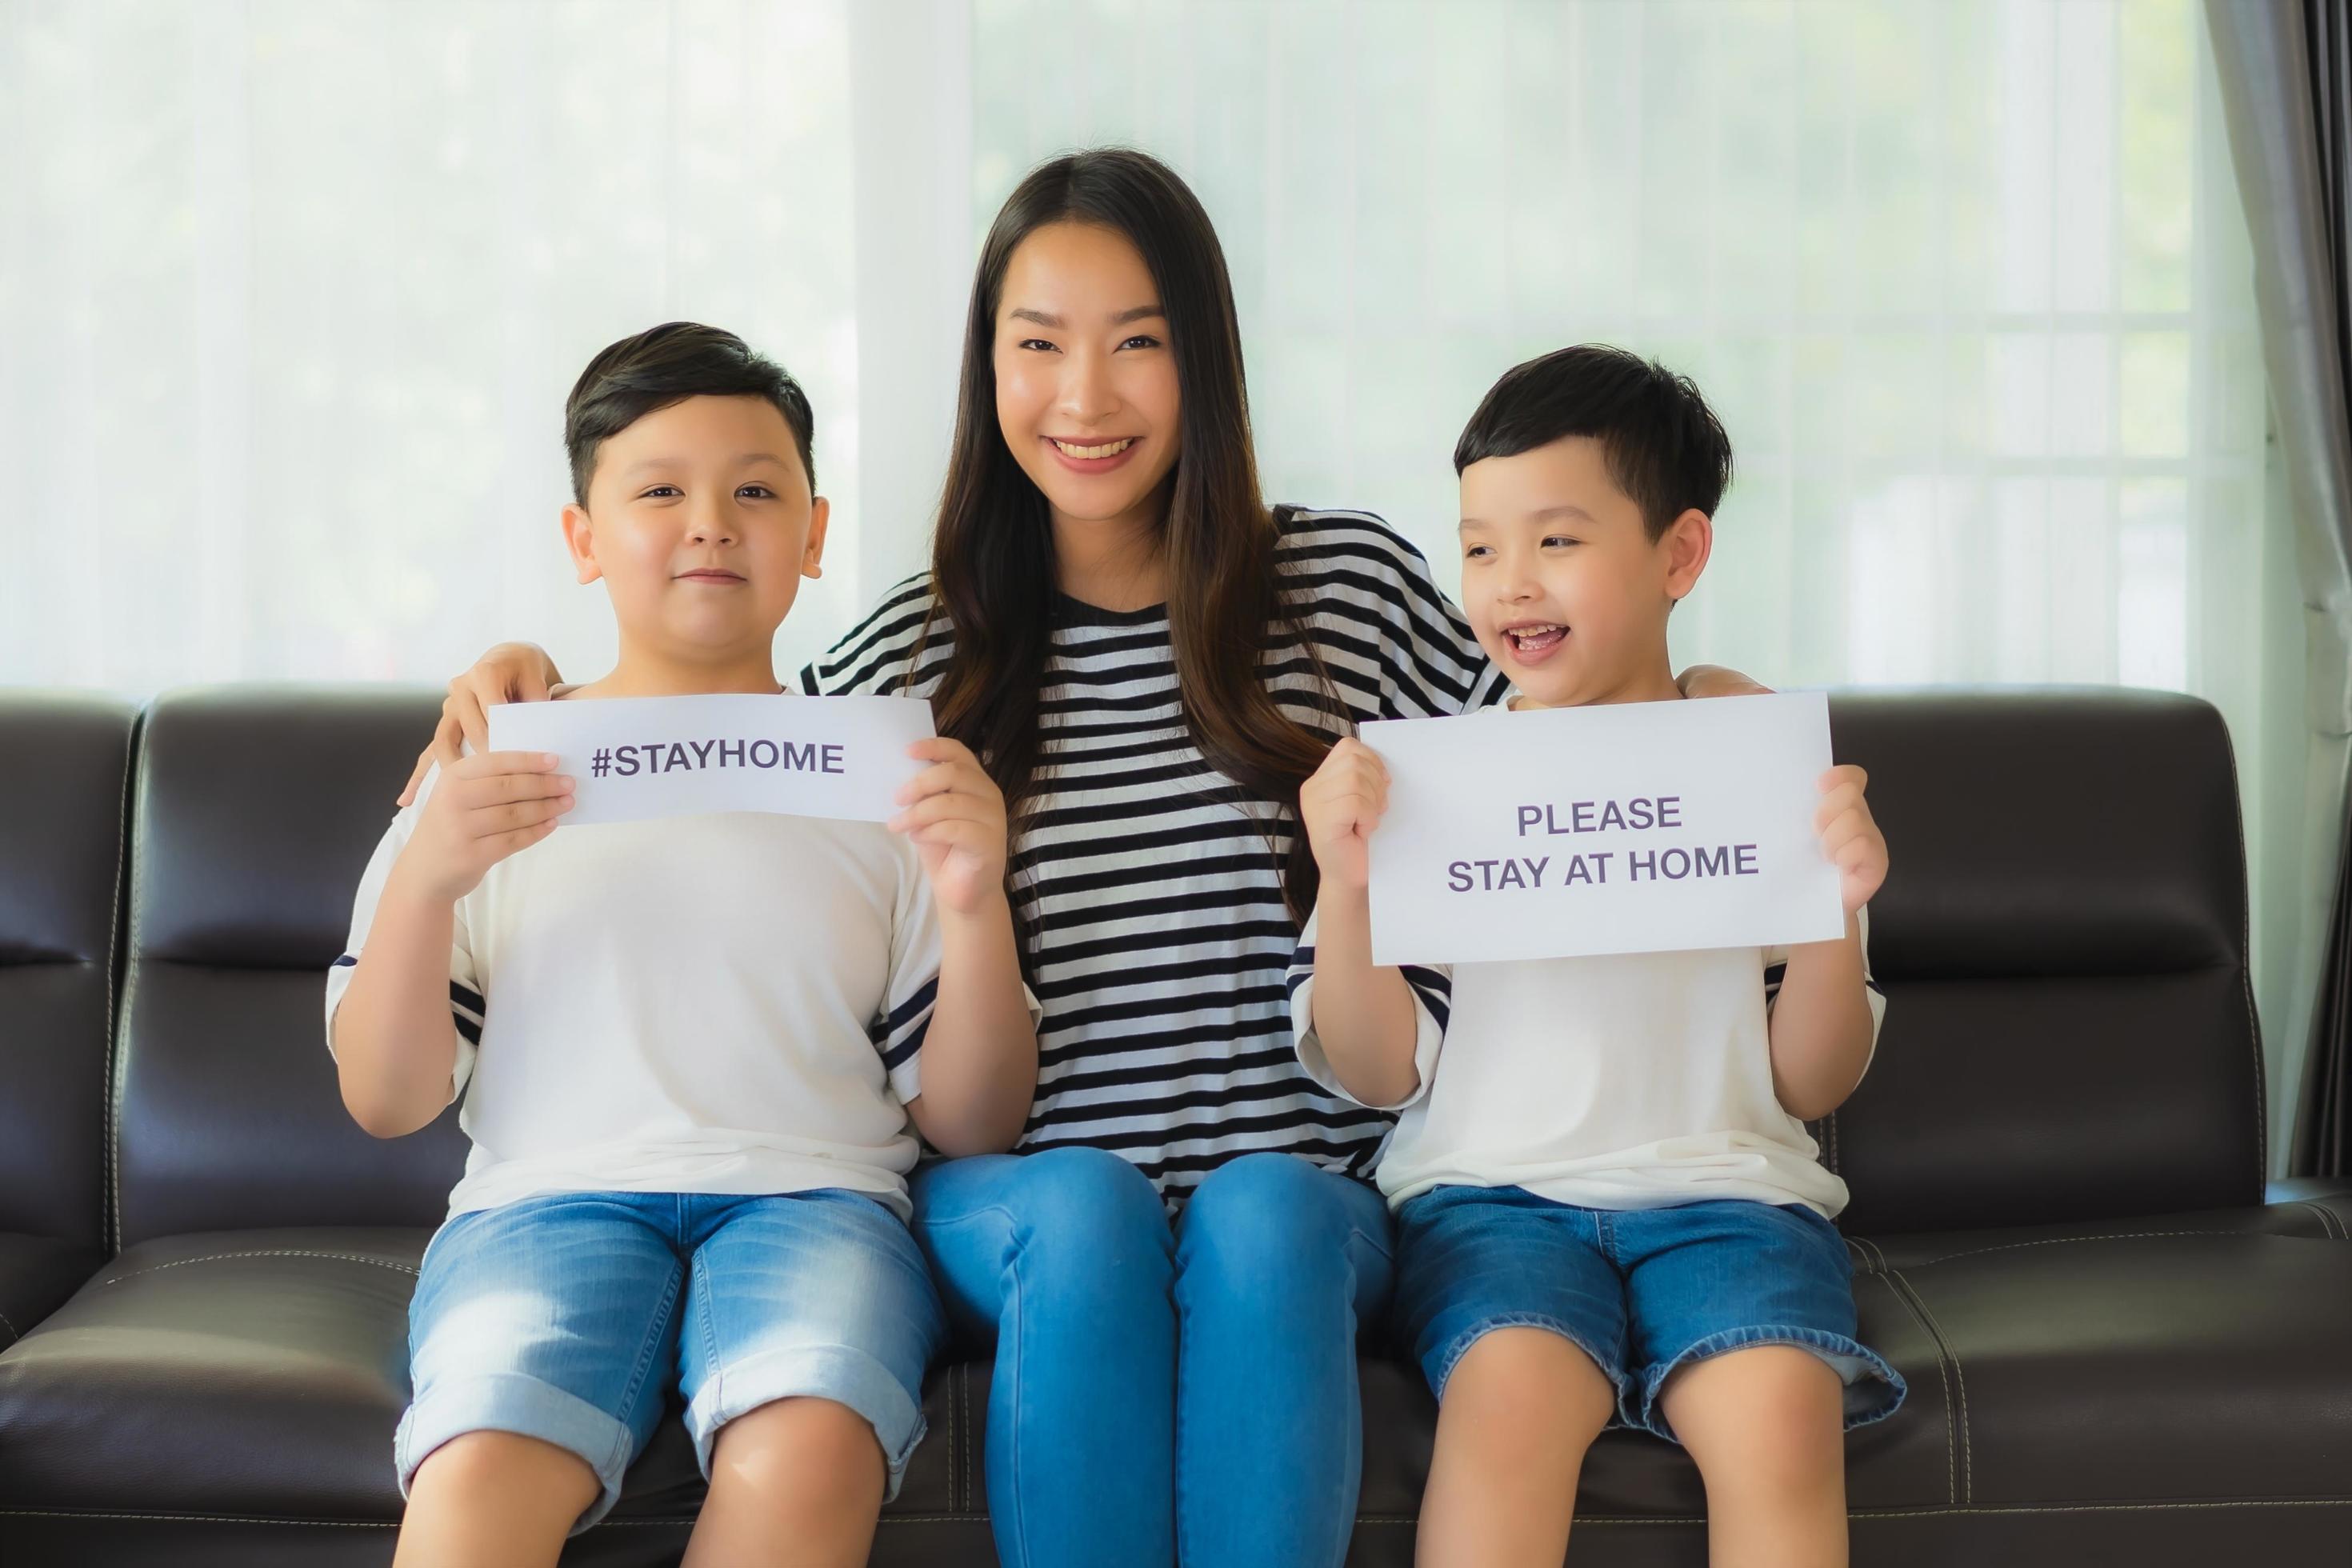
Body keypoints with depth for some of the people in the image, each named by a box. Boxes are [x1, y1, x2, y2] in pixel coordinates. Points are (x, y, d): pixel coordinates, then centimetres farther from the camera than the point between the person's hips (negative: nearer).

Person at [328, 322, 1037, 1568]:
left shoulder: (880, 782, 16)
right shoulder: (489, 780, 16)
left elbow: (970, 1125, 12)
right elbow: (385, 1100, 10)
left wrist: (976, 909, -5)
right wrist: (423, 879, -6)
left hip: (811, 1191, 1)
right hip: (547, 1195, 0)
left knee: (806, 1455, -35)